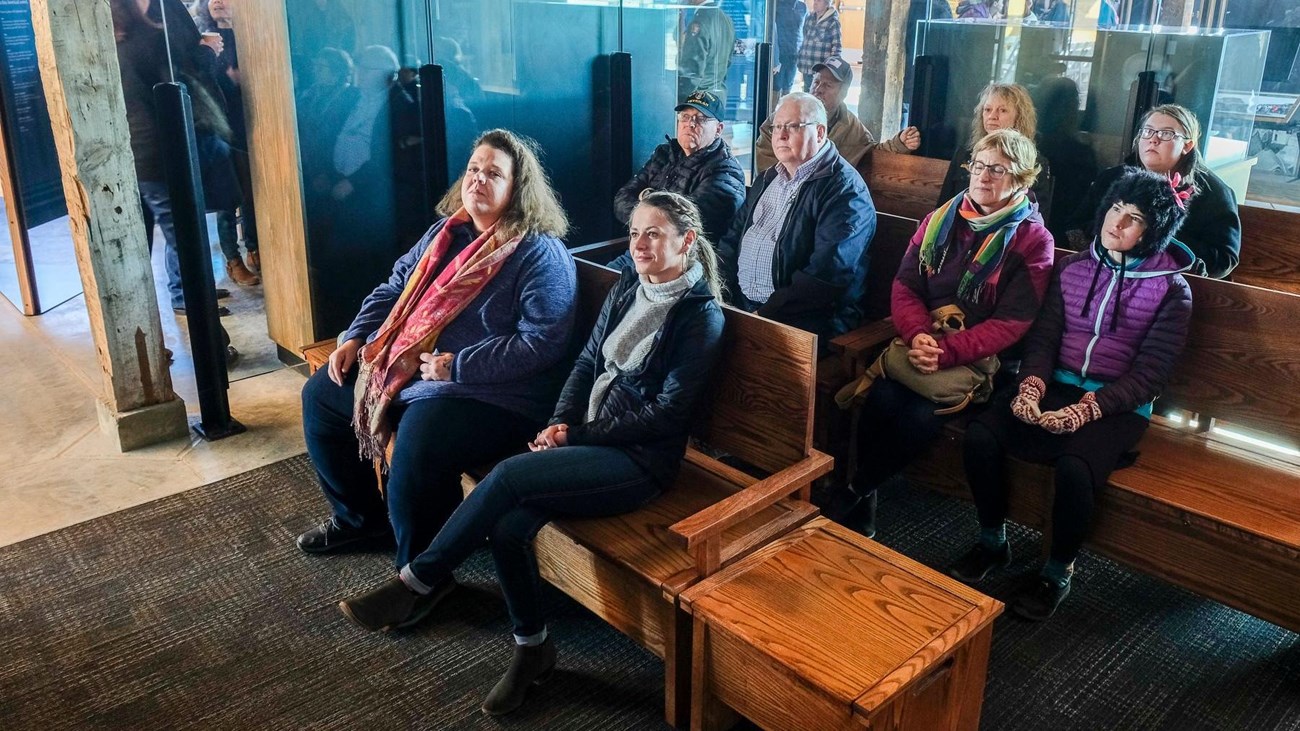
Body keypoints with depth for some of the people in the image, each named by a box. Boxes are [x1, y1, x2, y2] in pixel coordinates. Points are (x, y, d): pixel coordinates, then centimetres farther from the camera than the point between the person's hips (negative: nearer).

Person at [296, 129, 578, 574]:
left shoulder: (542, 256, -14)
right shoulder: (447, 233, 12)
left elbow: (540, 343, -23)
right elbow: (394, 288, 20)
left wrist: (458, 367, -25)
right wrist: (355, 338, 7)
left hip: (489, 391, -9)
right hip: (407, 367, 9)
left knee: (416, 454, -34)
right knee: (320, 395, 14)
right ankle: (358, 517, 30)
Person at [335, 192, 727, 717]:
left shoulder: (701, 315, -10)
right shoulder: (627, 287, 11)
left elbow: (667, 413, -14)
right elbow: (587, 361, 14)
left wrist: (577, 435, -13)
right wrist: (561, 422, -4)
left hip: (641, 458, -6)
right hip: (589, 436, 6)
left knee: (508, 476, -25)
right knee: (507, 527, -19)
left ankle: (416, 584, -8)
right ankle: (532, 646, 2)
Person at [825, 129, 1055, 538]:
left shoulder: (1033, 240, -2)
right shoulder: (941, 219, 11)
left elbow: (1010, 323, -10)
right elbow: (905, 286, 6)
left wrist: (947, 351, -22)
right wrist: (918, 334, -15)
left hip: (978, 358, -3)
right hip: (922, 343, 3)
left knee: (923, 416, -29)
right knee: (881, 399, -28)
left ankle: (855, 493, -7)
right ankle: (863, 505, -10)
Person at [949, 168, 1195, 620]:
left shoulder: (1171, 289, -2)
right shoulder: (1073, 269, 10)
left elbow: (1151, 371, -8)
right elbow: (1044, 335, 6)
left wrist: (1088, 408, -20)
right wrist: (1032, 384, -14)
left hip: (1118, 406, -4)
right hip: (1057, 386, 4)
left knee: (1074, 467, -33)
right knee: (980, 436, -22)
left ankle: (1058, 573, -6)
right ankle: (992, 544, 1)